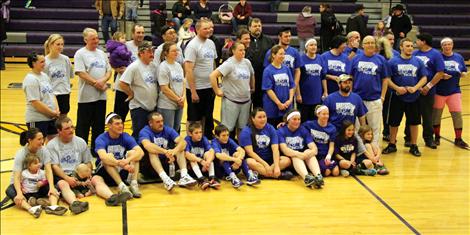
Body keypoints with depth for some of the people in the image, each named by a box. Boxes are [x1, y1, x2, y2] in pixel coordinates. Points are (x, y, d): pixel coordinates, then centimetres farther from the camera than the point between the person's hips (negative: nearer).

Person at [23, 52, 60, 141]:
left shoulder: (44, 76, 10)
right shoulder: (31, 80, -15)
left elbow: (52, 94, 14)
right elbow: (36, 103, -21)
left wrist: (57, 110, -2)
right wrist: (53, 113, -15)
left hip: (51, 117, 8)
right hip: (37, 120, -8)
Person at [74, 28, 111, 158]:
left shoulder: (102, 53, 14)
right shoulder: (80, 54, -5)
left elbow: (109, 71, 10)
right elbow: (81, 73, -14)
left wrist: (102, 81, -10)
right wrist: (96, 83, -15)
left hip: (101, 96, 6)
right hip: (87, 97, -6)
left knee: (99, 125, 11)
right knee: (83, 126, 2)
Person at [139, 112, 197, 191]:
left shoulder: (168, 130, 1)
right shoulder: (145, 131, -9)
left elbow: (183, 142, -15)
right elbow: (147, 145, -33)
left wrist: (174, 151, -37)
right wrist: (165, 152, -45)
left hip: (167, 164, 4)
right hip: (150, 166, -4)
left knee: (180, 148, -11)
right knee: (151, 150, -30)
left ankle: (184, 176, -31)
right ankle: (165, 178, -50)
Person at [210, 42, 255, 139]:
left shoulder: (247, 62, 4)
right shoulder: (229, 64, -14)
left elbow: (252, 75, 23)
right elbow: (212, 76, -22)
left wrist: (252, 88, 20)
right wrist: (217, 91, -17)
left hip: (246, 101, 6)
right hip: (231, 101, -6)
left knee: (242, 128, 15)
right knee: (228, 128, 0)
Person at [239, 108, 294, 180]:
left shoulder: (270, 129, 3)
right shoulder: (246, 132, -7)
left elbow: (275, 149, -7)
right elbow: (250, 152, -14)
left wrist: (276, 166, -22)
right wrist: (265, 165, -22)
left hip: (269, 160, 4)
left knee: (287, 160, -20)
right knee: (250, 162, -37)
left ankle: (260, 172, -32)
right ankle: (279, 175, -35)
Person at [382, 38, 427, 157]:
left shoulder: (418, 62, 3)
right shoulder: (393, 61, -3)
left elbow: (424, 78, 4)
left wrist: (415, 88, -12)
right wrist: (397, 88, -17)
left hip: (413, 98, 2)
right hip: (397, 98, -2)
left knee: (414, 122, 8)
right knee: (394, 122, 6)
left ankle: (414, 146, 21)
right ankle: (392, 145, 21)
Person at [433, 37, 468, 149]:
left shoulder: (459, 57, 7)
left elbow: (464, 72, 13)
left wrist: (463, 74, -9)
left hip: (454, 91, 2)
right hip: (439, 91, -2)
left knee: (457, 113, -1)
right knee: (436, 113, 6)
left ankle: (458, 139, 10)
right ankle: (437, 137, 23)